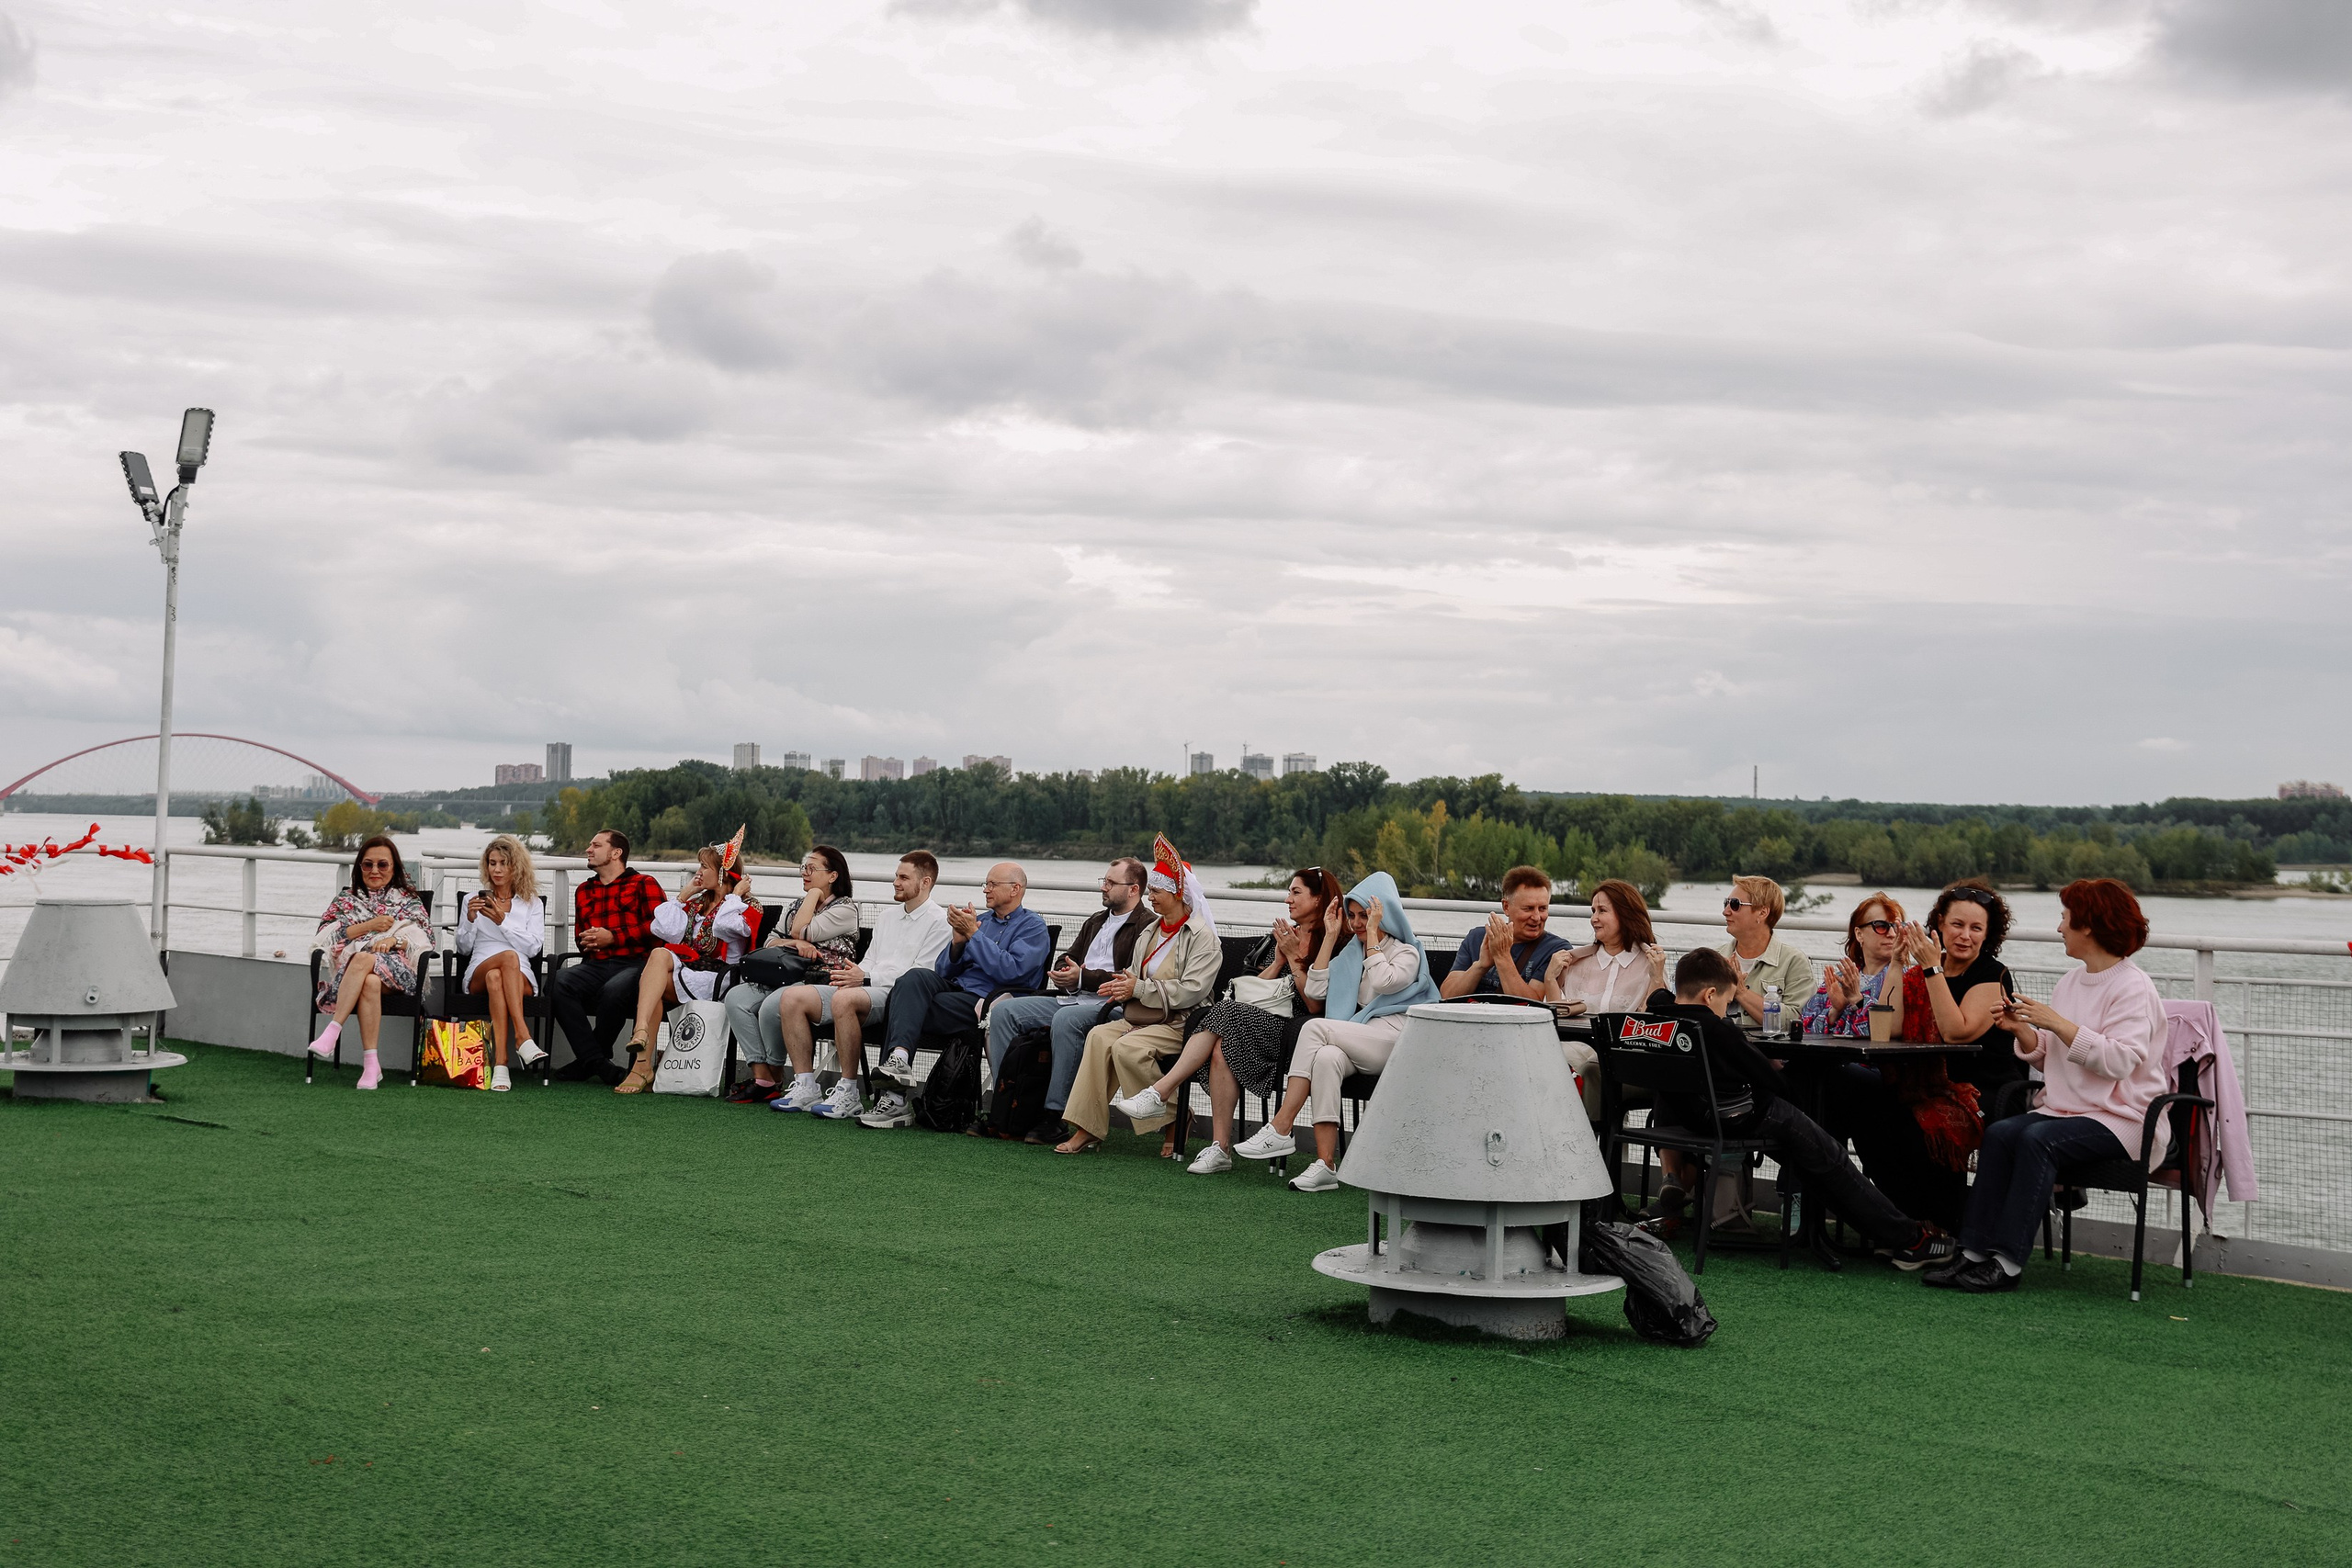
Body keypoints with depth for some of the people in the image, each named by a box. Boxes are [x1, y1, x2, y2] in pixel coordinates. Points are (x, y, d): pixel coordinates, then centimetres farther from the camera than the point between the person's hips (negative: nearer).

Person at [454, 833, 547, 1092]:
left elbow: (534, 947, 3)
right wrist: (470, 920, -3)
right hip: (478, 975, 0)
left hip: (521, 977, 0)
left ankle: (499, 1064, -53)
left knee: (495, 978, -40)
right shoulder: (473, 900, 21)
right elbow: (464, 949, 15)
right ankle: (523, 1037, -50)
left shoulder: (531, 904, 18)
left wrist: (502, 921, -7)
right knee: (509, 957, -37)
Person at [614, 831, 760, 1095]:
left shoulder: (748, 906, 9)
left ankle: (644, 1066, -39)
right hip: (685, 965, 5)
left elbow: (724, 926, -15)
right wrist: (683, 895, 15)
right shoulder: (697, 903, 28)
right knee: (659, 954, -29)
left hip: (718, 978, -5)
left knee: (654, 984, -27)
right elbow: (666, 932, 11)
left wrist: (736, 895, -1)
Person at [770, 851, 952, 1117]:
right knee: (792, 997, -10)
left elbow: (922, 975, -11)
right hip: (868, 988, 8)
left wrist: (867, 978, -14)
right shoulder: (887, 917, 26)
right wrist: (853, 973, 1)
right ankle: (805, 1088, -12)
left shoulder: (939, 921, -1)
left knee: (844, 999, -39)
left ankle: (849, 1094, -31)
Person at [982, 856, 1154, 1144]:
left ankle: (1056, 1117, -33)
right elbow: (1066, 961, 28)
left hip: (1110, 1005, -9)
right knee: (1003, 1010, -7)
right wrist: (1064, 975, 2)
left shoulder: (1148, 926, -5)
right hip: (1073, 998, 9)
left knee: (1066, 1019, -38)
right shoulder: (1096, 921, 25)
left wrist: (1083, 978, -14)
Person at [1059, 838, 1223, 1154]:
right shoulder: (1152, 931, 20)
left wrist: (1140, 989, -15)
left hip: (1181, 1023, -7)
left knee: (1128, 1046, -31)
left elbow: (1192, 991, -16)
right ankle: (1087, 1130, -25)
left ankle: (1174, 1120, -12)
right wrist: (1122, 986, 2)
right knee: (1100, 1035, -21)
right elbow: (1136, 974, 27)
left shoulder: (1202, 937, -6)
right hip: (1141, 1017, 7)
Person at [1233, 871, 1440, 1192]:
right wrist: (1329, 936, 13)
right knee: (1326, 1058, -33)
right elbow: (1315, 990, 12)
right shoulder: (1351, 953, 26)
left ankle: (1281, 1127, -30)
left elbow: (1383, 981, -13)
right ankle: (1326, 1164, -40)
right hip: (1359, 1047, 5)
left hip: (1395, 1041, -5)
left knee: (1315, 1028, -26)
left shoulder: (1406, 953, 9)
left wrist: (1373, 933, -5)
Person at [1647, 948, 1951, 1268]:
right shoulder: (1718, 1030, -22)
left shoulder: (1656, 1014, -3)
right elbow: (1773, 1081, -13)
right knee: (1828, 1156, 7)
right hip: (1739, 1120, -9)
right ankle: (1907, 1239, 11)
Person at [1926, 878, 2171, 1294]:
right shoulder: (2071, 981, 18)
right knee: (1999, 1132, -19)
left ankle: (2008, 1262, -31)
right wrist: (2022, 1031, 1)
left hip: (2121, 1119, -7)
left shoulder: (2133, 987, -7)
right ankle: (1976, 1252, -24)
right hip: (2065, 1110, 7)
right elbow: (2046, 1057, 20)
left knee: (2037, 1139, -30)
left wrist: (2058, 1024, -22)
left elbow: (2119, 1060, -21)